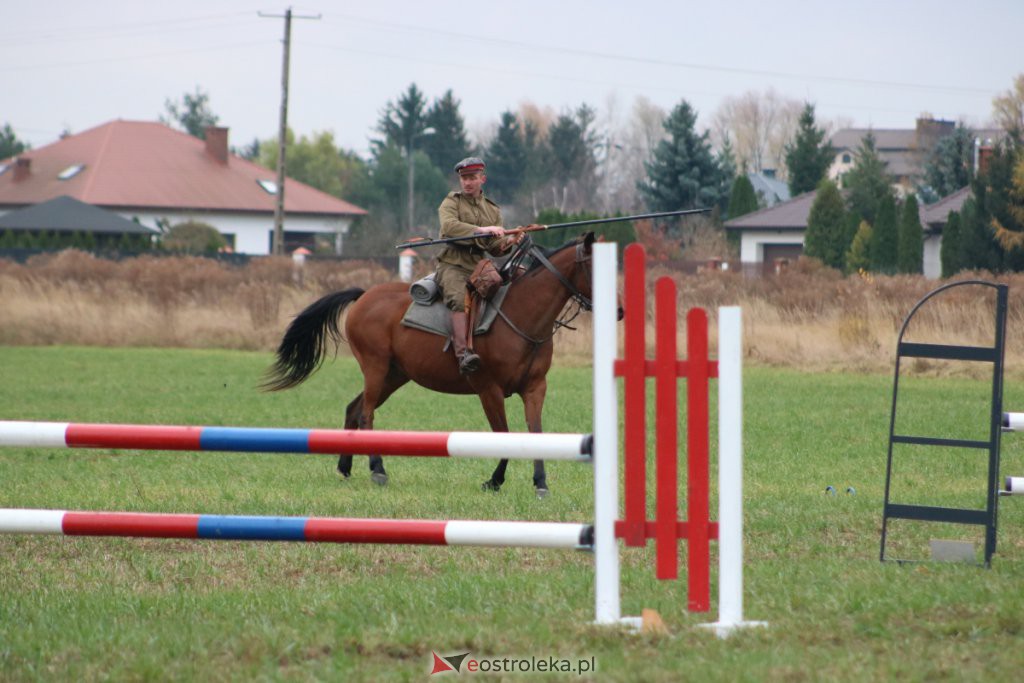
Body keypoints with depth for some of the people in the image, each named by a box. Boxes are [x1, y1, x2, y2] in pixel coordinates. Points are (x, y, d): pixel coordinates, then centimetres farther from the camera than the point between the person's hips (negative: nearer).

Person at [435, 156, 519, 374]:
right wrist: (480, 230, -25)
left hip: (479, 267, 6)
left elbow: (495, 247, 15)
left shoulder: (492, 210, 22)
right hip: (453, 265, -6)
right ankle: (462, 354, -43)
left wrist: (509, 242, -8)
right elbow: (449, 226, -14)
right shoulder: (451, 202, 8)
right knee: (460, 299, -33)